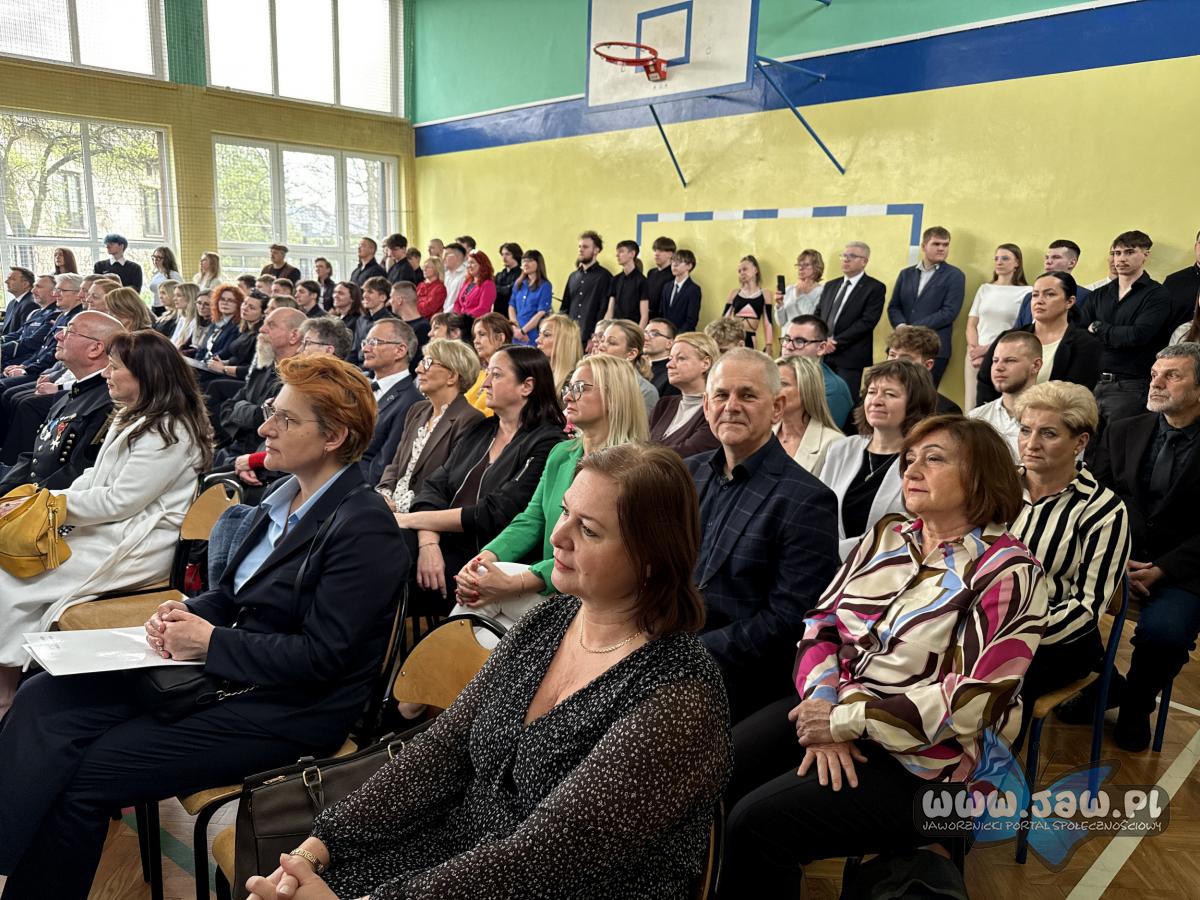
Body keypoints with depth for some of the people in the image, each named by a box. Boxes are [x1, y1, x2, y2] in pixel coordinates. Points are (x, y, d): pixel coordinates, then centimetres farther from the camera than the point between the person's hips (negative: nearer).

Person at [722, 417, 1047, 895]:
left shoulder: (1007, 572, -11)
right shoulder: (886, 536, 9)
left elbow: (969, 701, -19)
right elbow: (821, 621, 5)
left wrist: (845, 722, -18)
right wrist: (822, 702, -14)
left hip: (920, 760, -6)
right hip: (828, 712, 6)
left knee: (756, 824, -22)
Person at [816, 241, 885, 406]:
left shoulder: (875, 288, -2)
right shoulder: (831, 285, 18)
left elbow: (868, 321, -12)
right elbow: (817, 315, 15)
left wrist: (836, 342, -13)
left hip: (850, 356, -5)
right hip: (824, 354, 5)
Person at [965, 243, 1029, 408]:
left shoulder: (1026, 292, 1)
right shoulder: (984, 289, 14)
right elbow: (971, 325, 12)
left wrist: (989, 349, -9)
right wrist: (974, 349, -5)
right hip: (975, 354, 3)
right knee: (971, 406, 0)